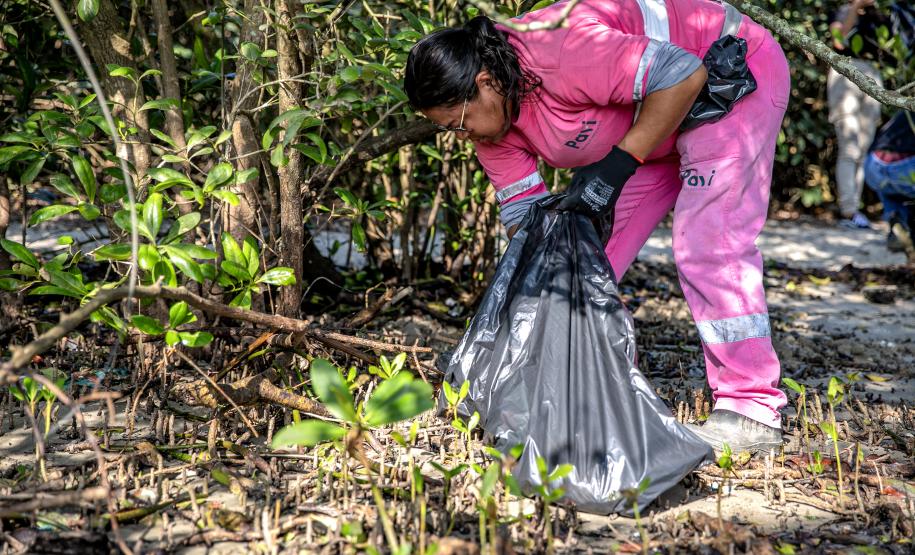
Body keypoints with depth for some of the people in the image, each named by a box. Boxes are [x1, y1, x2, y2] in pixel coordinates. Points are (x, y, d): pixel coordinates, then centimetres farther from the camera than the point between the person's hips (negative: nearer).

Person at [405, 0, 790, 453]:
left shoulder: (562, 56, -36)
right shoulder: (488, 117, -9)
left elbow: (683, 74, -34)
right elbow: (523, 210, -3)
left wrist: (618, 165, -35)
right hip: (657, 124, 9)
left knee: (706, 244, -21)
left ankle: (751, 413, -15)